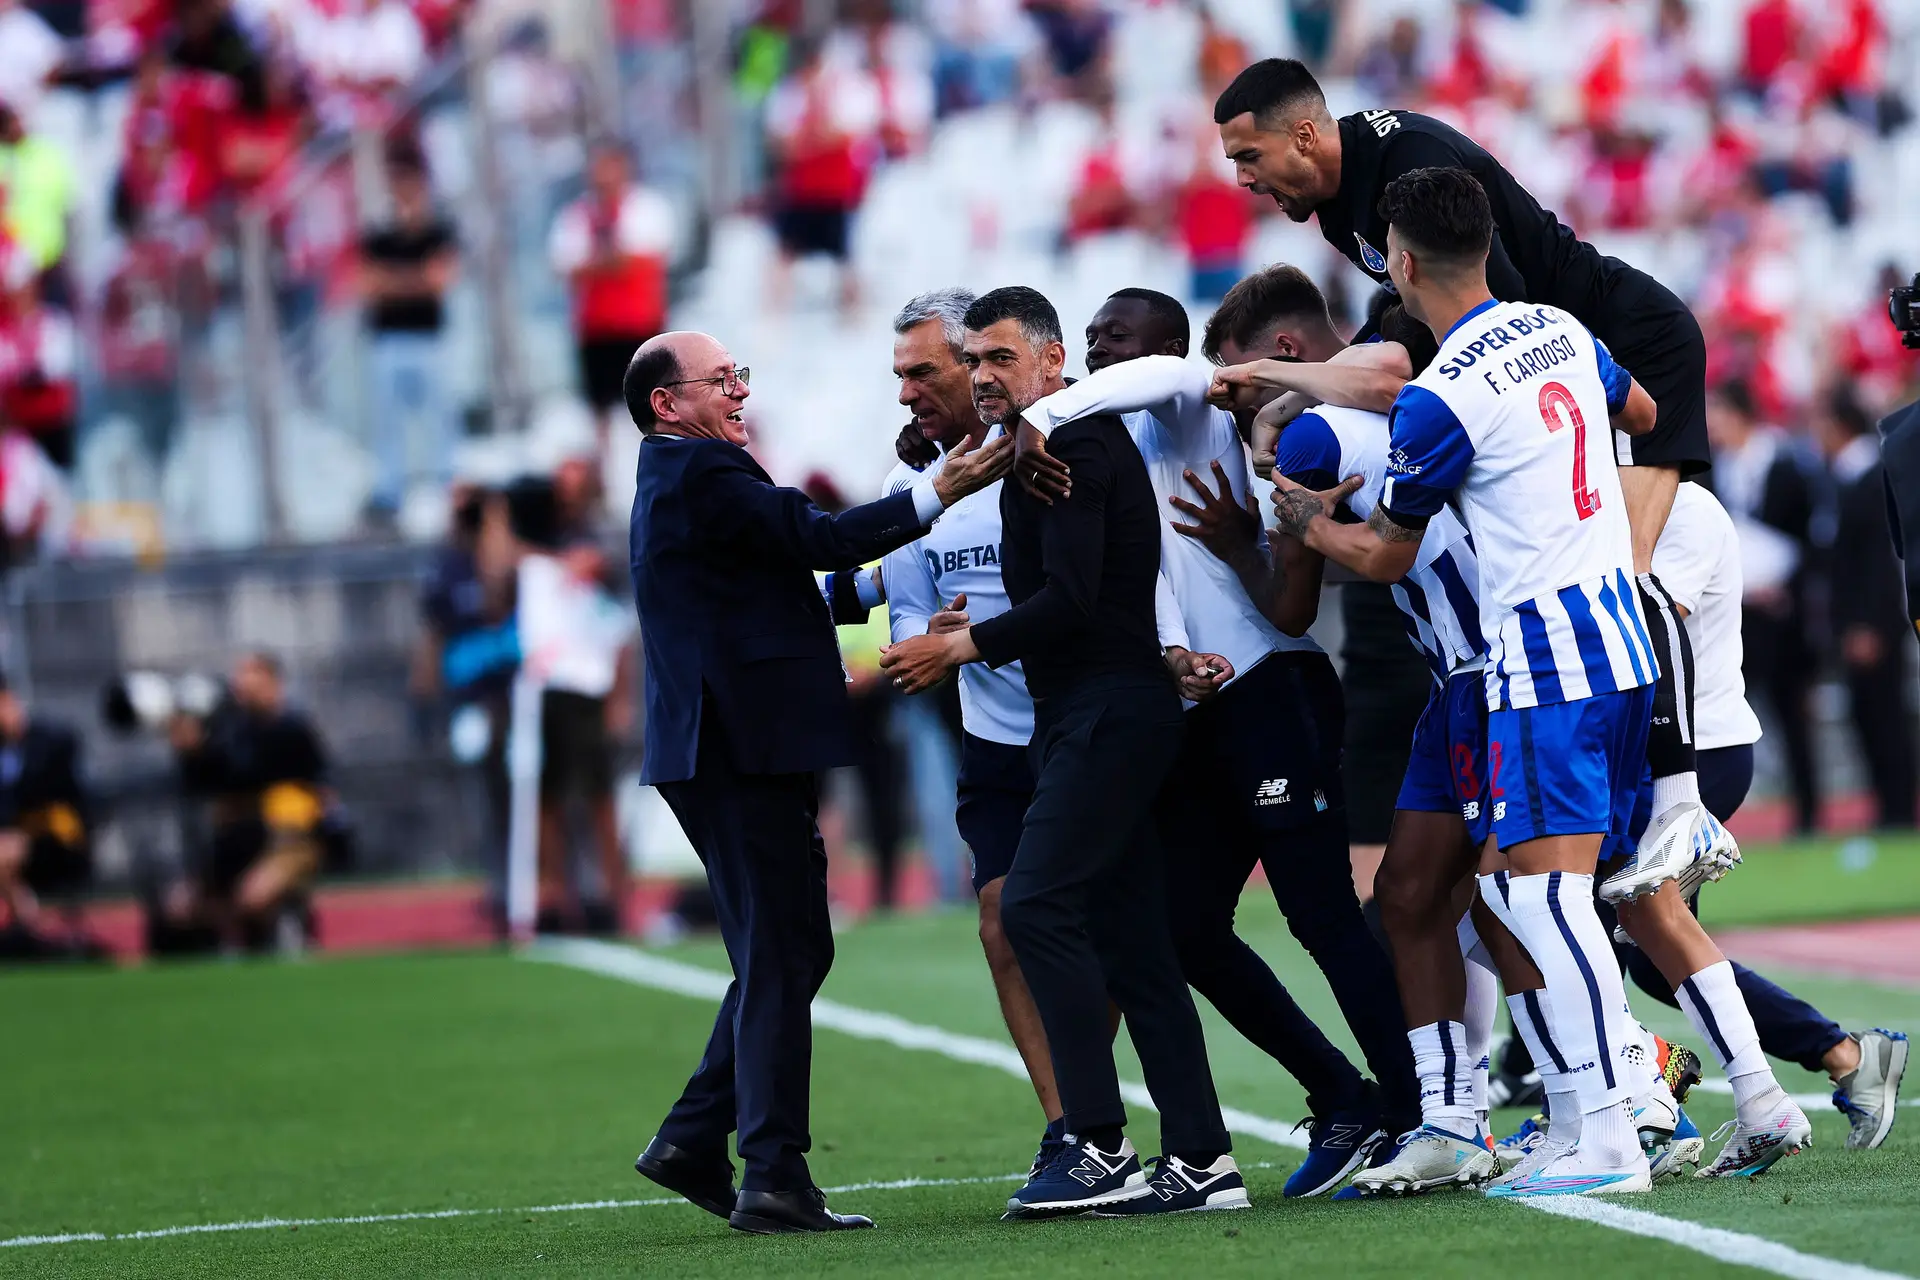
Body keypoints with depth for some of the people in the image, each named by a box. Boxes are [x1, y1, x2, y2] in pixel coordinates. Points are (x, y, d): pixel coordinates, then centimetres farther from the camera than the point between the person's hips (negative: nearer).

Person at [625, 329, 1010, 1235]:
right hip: (744, 752, -11)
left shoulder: (678, 480, 21)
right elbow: (815, 539, -18)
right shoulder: (701, 475, -12)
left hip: (724, 752, 11)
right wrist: (937, 495, -17)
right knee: (779, 961, -8)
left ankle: (693, 1142, 16)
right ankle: (773, 1180, -8)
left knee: (786, 955, 16)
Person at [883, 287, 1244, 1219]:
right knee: (1131, 940, 7)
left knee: (1037, 905, -17)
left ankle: (1100, 1149, -20)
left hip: (1106, 716, -11)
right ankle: (1200, 1160, 5)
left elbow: (1068, 601, -19)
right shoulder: (1064, 446, 21)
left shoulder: (1072, 448, -12)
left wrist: (957, 648, -12)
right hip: (1087, 718, 11)